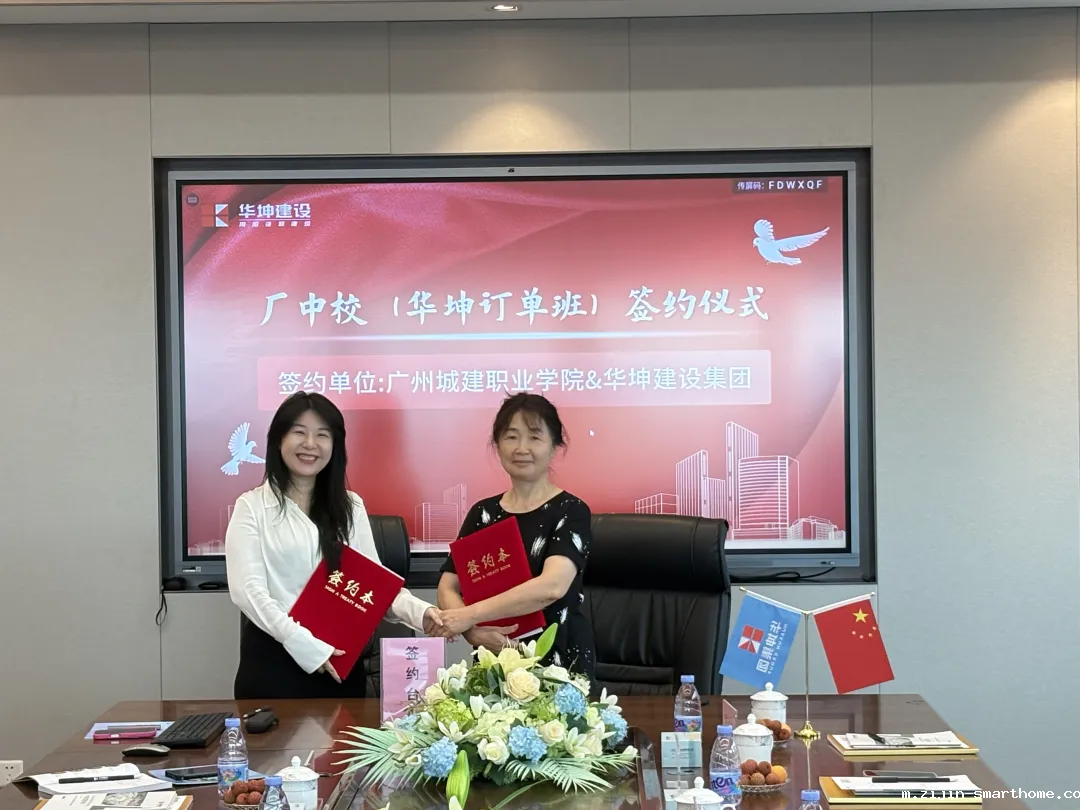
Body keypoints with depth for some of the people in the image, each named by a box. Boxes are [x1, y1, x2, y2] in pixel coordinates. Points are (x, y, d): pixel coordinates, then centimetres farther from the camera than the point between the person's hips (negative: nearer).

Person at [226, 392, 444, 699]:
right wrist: (305, 645, -20)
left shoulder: (350, 507, 12)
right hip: (273, 658, -3)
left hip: (338, 661, 3)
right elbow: (247, 590, -10)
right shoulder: (252, 507, -1)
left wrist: (419, 612, -14)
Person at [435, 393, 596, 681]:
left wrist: (469, 615, -19)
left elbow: (552, 586, -19)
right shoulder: (482, 513, 10)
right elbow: (448, 586, 5)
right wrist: (472, 631, -14)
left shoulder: (571, 512, -4)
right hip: (494, 662, 3)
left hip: (561, 663, -3)